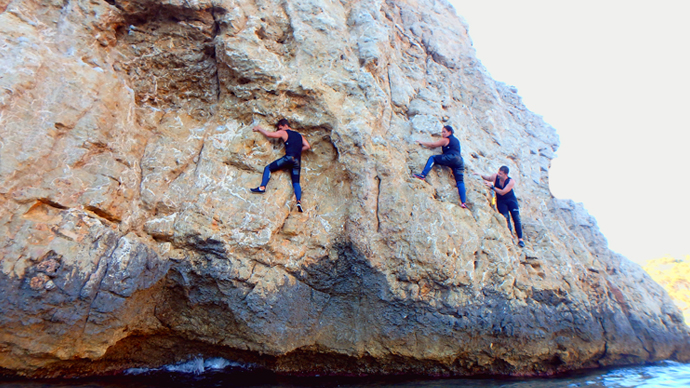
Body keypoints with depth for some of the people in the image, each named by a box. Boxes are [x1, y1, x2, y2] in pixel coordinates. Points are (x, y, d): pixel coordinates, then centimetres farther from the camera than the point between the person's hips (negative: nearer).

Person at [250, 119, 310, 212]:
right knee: (296, 182, 1)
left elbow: (268, 134, 13)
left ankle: (262, 187, -12)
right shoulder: (299, 136, 28)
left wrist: (259, 129, 28)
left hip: (289, 158, -5)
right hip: (297, 161, 5)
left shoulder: (283, 133, 12)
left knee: (268, 168, 5)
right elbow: (307, 146, 20)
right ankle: (299, 201, -19)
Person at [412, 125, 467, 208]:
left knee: (432, 158, 1)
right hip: (459, 161, 8)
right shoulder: (456, 140, 33)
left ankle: (423, 175, -20)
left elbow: (432, 145, 11)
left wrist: (422, 142, 22)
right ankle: (463, 203, -6)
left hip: (451, 157, -8)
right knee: (460, 181, 3)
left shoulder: (446, 140, 11)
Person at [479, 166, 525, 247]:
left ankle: (520, 238, -2)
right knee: (505, 217, -19)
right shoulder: (495, 176, -14)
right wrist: (481, 176, -13)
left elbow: (502, 192, -28)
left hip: (511, 200, -1)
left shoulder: (511, 182, -23)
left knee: (516, 218, -10)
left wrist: (492, 186, -32)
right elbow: (488, 178, 7)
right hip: (500, 201, 2)